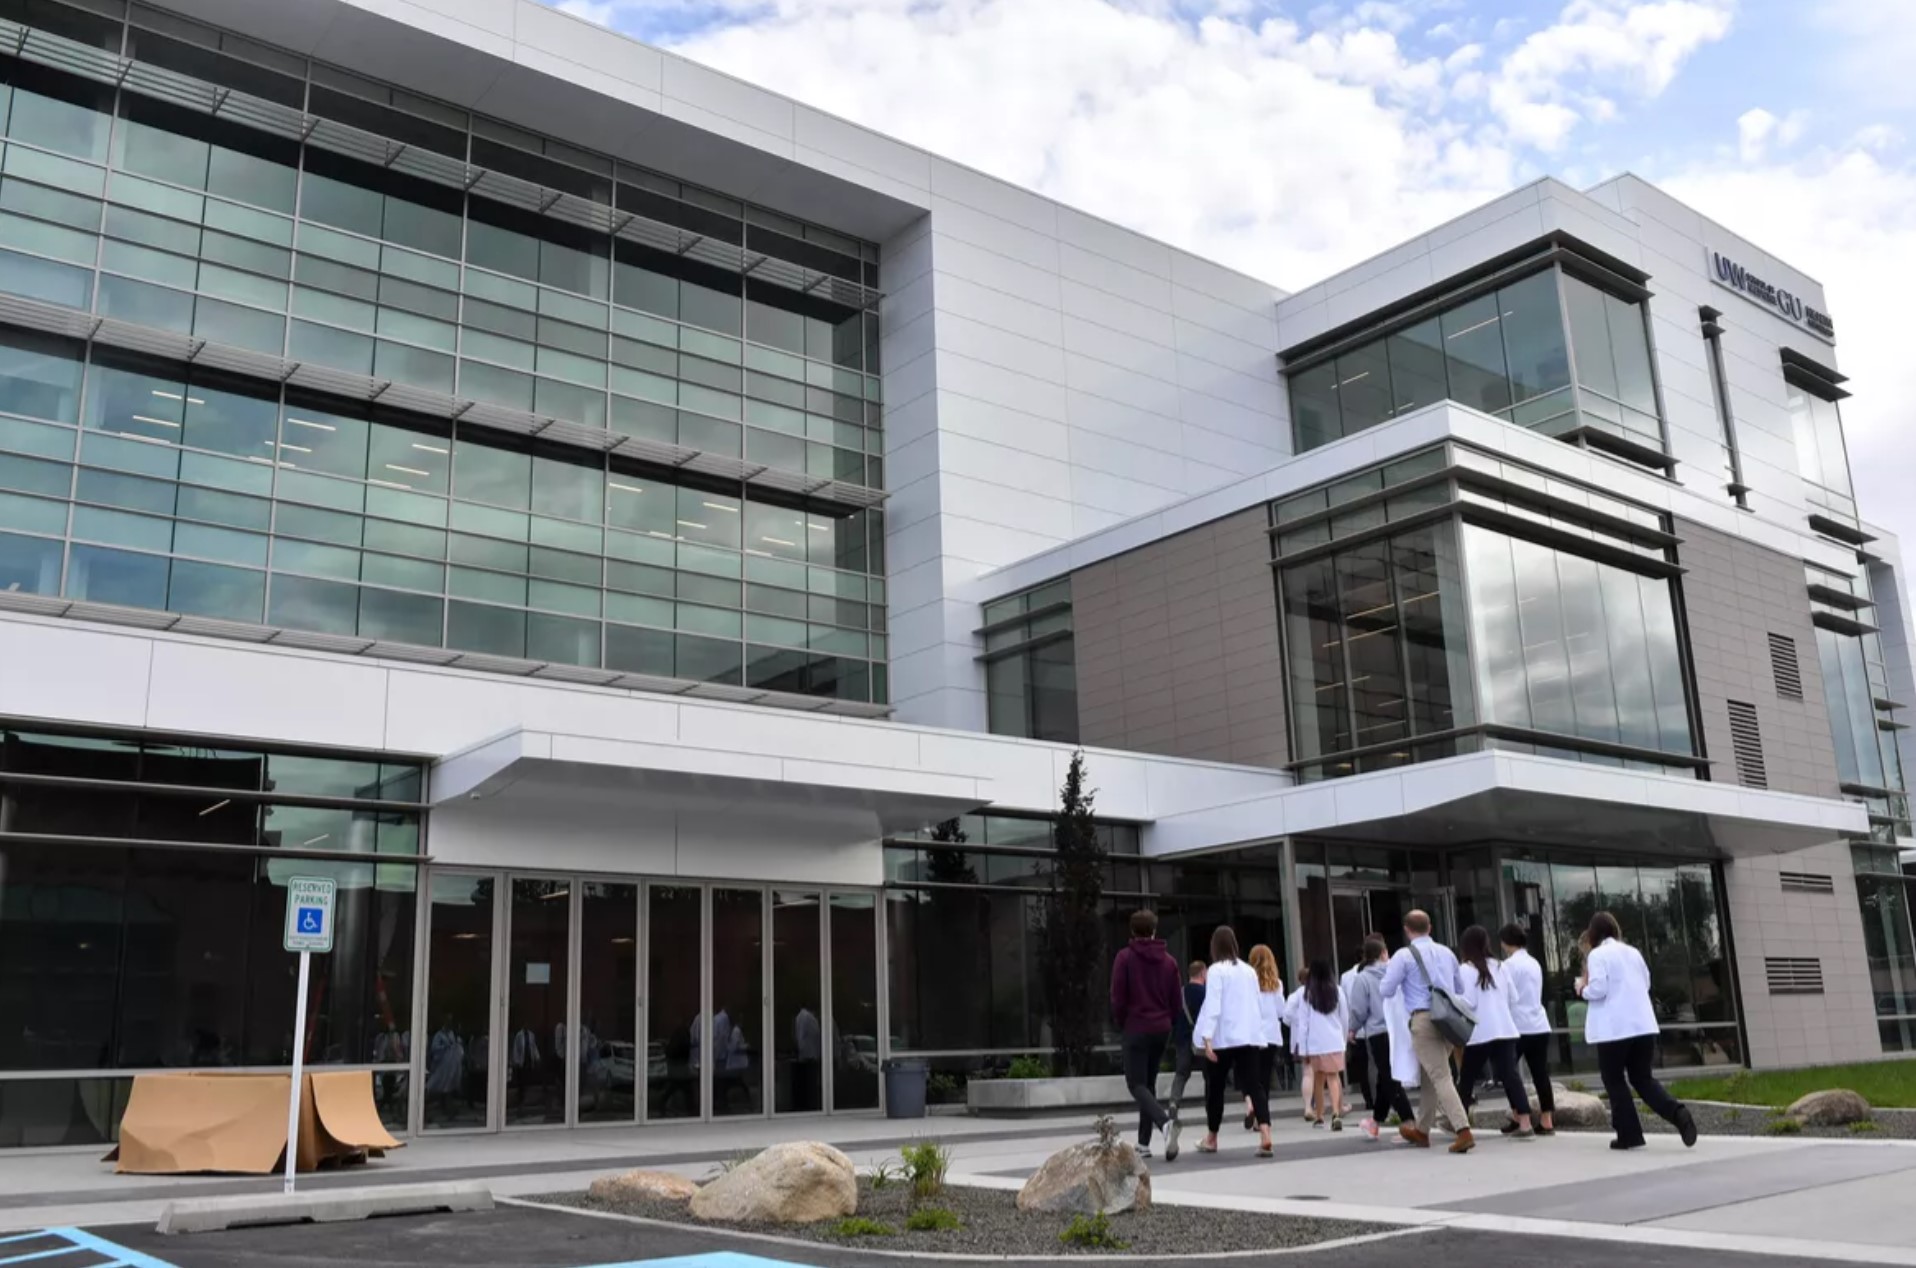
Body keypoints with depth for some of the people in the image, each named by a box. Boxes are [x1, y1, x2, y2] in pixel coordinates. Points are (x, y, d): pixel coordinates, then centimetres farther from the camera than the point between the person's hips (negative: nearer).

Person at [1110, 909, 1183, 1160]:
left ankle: (1165, 1121, -29)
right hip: (1162, 1029, 5)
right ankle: (1144, 1143, 14)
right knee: (1149, 1083, 15)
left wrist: (1121, 1023, 7)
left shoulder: (1125, 957, -7)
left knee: (1137, 1084, -2)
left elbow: (1118, 997, -10)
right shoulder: (1168, 960, 5)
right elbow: (1177, 1003, 5)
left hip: (1136, 1029, -5)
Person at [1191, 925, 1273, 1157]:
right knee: (1253, 1085, -4)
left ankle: (1211, 1139, 24)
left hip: (1223, 1038, -4)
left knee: (1215, 1087, 11)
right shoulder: (1249, 971, 12)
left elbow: (1212, 1005, -15)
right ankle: (1265, 1135, -23)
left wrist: (1207, 1038, -19)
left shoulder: (1216, 970, -7)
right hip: (1249, 1036, 5)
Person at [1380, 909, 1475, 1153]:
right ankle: (1421, 1131, 28)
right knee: (1429, 1075, 18)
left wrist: (1405, 986, 17)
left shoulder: (1404, 956, -4)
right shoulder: (1446, 952, 15)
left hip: (1424, 1019, -7)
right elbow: (1459, 987, 24)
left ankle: (1464, 1132, -21)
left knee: (1440, 1077, -9)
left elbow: (1387, 990, -3)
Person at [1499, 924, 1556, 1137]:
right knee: (1540, 1073, 4)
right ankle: (1547, 1121, 2)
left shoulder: (1508, 965, -9)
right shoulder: (1534, 963, 14)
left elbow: (1509, 997, -13)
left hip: (1519, 1026, -6)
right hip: (1540, 1025, 6)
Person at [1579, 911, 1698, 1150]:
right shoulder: (1633, 952, 13)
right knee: (1642, 1078, 13)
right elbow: (1646, 984, 22)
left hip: (1614, 1028, -6)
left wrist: (1582, 988, 4)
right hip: (1643, 1025, 6)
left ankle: (1630, 1134, 6)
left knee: (1615, 1081, 8)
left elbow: (1598, 989, -16)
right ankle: (1677, 1112, -10)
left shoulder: (1597, 955, -7)